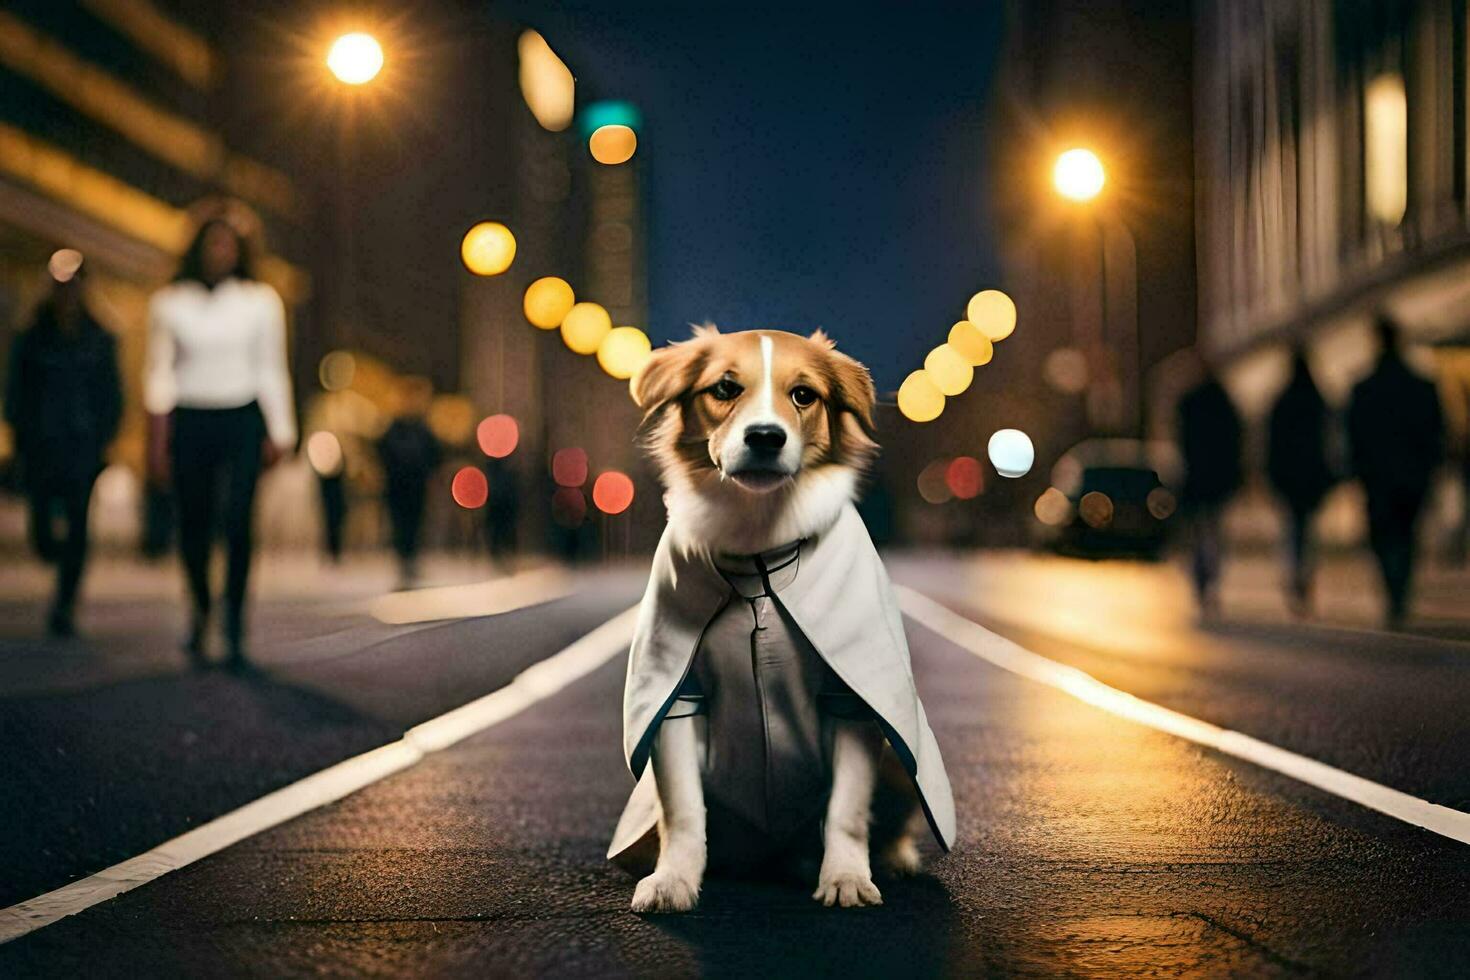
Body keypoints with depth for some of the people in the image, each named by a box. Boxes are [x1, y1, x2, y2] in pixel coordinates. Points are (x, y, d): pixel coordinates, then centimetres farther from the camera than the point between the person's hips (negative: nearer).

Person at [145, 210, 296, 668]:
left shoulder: (261, 301, 5)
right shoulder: (169, 303, 5)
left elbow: (270, 371, 8)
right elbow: (159, 373, 6)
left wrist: (280, 432, 4)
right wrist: (158, 439, 0)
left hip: (242, 422, -1)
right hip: (189, 422, 1)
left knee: (238, 521, -15)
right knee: (194, 525, 3)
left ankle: (235, 629, -14)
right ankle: (200, 609, 31)